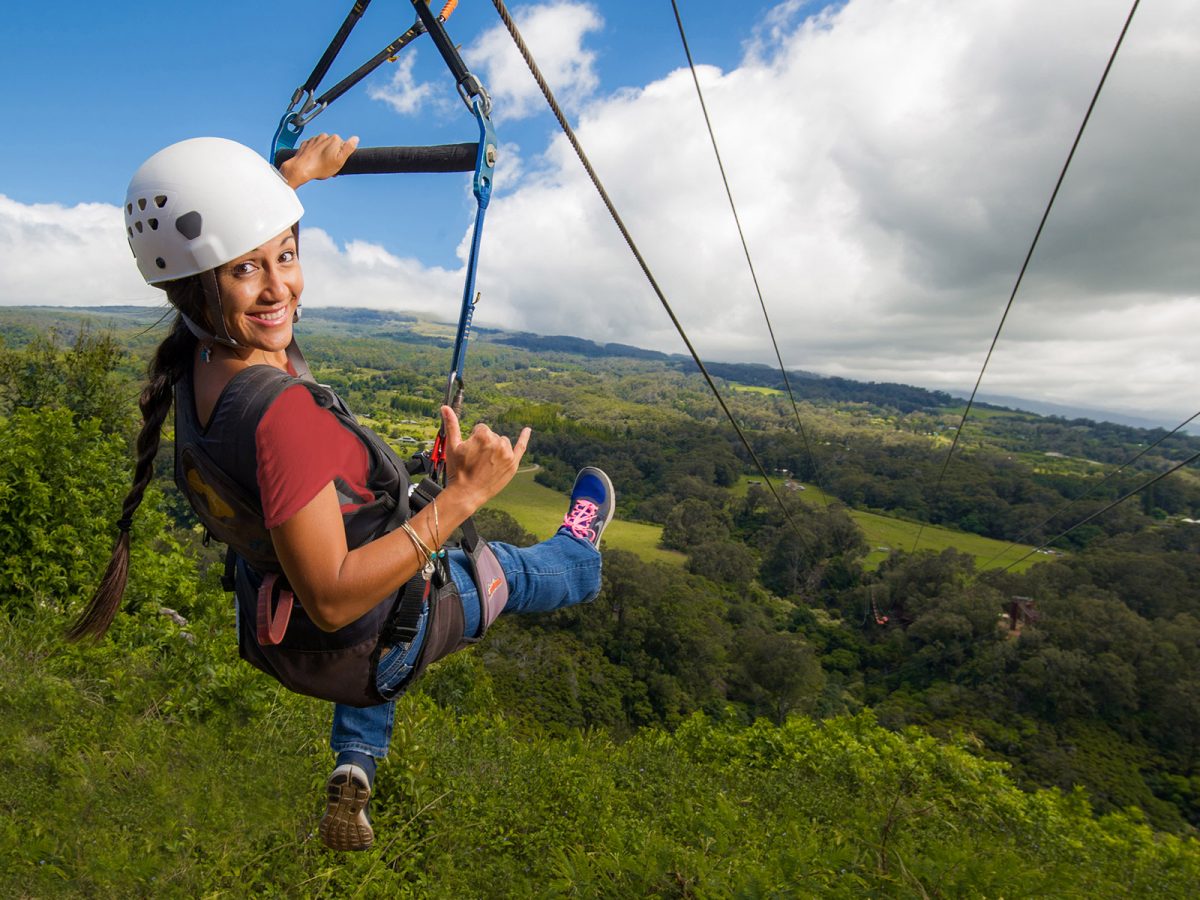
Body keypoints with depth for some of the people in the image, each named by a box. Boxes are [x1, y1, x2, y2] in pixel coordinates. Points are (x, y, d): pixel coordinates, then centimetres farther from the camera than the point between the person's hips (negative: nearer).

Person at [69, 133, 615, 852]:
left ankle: (355, 767, 37)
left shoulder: (196, 359, -14)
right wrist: (460, 496, -41)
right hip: (355, 649, -6)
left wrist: (297, 172, 18)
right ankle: (579, 559, 56)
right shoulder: (282, 413, -40)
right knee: (507, 569, 23)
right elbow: (332, 600, -36)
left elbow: (203, 231, 9)